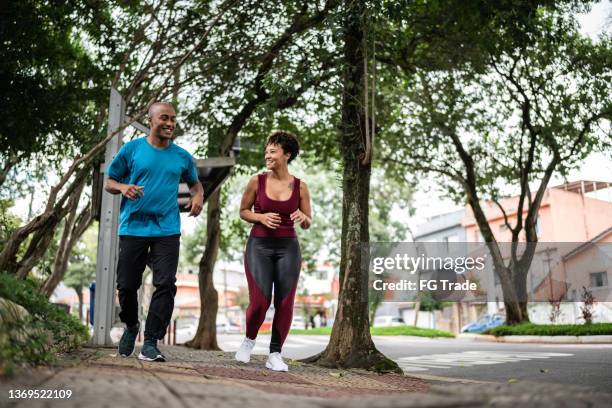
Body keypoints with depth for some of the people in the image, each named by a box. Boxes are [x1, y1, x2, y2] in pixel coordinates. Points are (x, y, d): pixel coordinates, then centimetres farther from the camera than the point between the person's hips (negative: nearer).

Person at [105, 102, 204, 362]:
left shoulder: (182, 157, 9)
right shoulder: (131, 149, 4)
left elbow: (194, 182, 25)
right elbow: (109, 182, 9)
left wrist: (198, 196, 1)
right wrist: (123, 187, -14)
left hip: (167, 230, 1)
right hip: (133, 227, 0)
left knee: (165, 284, -10)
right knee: (127, 284, 5)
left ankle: (150, 343, -4)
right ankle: (131, 326, 34)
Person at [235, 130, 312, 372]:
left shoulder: (300, 187, 1)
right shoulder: (257, 181, -1)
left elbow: (308, 224, 8)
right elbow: (243, 211, 10)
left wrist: (303, 218, -16)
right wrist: (261, 217, -10)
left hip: (288, 248, 1)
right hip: (259, 245, -1)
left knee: (285, 304, -2)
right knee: (259, 302, -8)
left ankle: (275, 355, 14)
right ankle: (249, 339, 22)